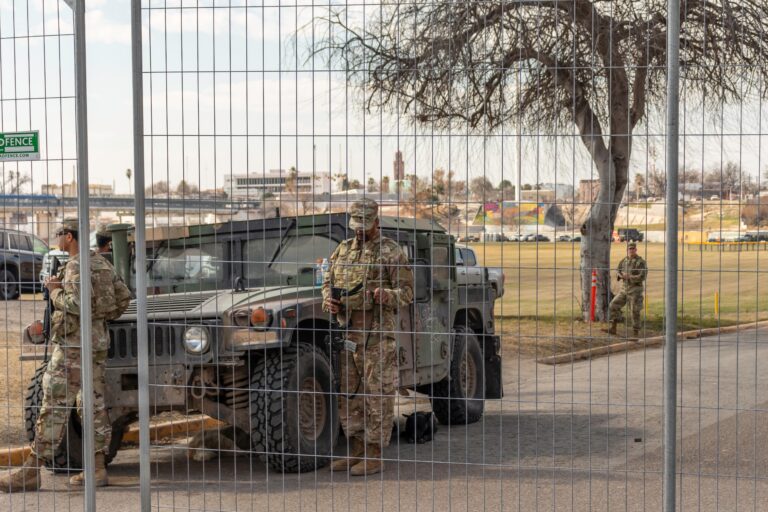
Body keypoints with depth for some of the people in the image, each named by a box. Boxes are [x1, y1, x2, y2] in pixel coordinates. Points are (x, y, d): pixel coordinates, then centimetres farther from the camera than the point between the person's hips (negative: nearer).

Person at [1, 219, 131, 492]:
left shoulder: (76, 266, -14)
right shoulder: (102, 263, 12)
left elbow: (76, 305, -24)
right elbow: (124, 296, 13)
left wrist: (55, 290, -9)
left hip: (73, 344, -9)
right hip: (98, 342, 9)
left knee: (55, 406, -8)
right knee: (93, 404, 10)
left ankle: (32, 471, -6)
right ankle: (97, 468, 11)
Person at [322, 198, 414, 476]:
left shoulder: (390, 251, -2)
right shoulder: (343, 249, 15)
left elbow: (407, 291, -5)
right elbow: (328, 281, 19)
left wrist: (385, 295, -25)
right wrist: (328, 299, -2)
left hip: (376, 331, -6)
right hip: (346, 330, 6)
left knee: (376, 393, -3)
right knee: (348, 393, 10)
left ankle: (374, 455, 2)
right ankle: (356, 451, 20)